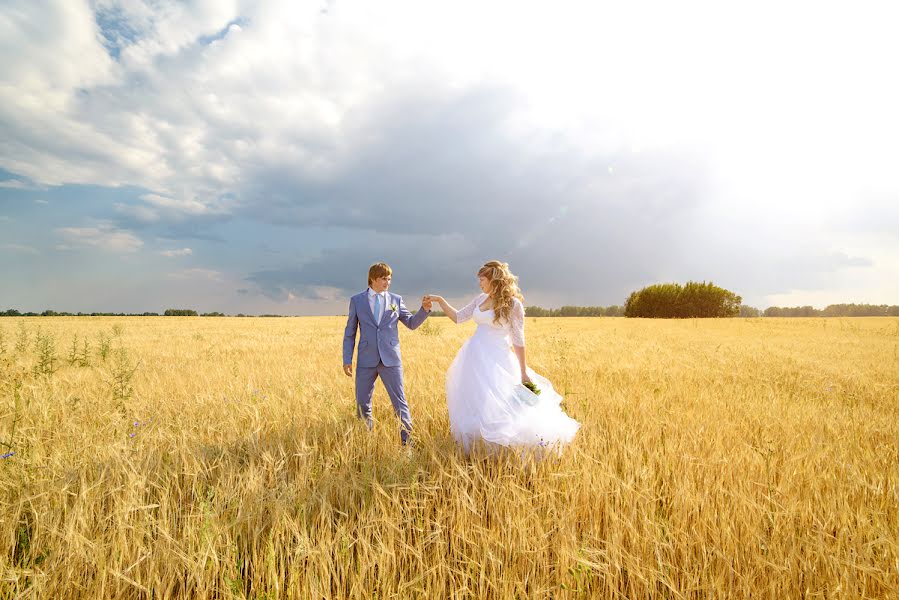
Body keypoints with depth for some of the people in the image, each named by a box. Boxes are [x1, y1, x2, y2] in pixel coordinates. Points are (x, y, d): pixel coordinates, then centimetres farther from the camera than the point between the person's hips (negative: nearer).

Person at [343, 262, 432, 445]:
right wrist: (347, 360, 1)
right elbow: (349, 332, 6)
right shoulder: (357, 300, 5)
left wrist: (424, 310, -12)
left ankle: (407, 440, 8)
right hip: (366, 360, 1)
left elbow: (412, 323, 5)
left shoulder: (396, 299, 7)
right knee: (362, 403, 11)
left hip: (390, 359, 0)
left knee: (399, 401, 0)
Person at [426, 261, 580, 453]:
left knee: (495, 407, -9)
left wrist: (524, 372, -6)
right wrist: (439, 300, 8)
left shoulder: (513, 304, -10)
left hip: (495, 360, -6)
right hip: (475, 357, 7)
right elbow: (458, 317, 16)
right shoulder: (481, 299, 8)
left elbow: (518, 340, -7)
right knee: (473, 405, 11)